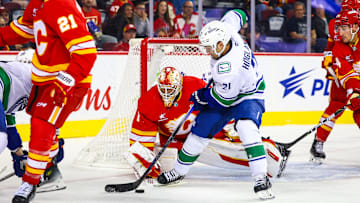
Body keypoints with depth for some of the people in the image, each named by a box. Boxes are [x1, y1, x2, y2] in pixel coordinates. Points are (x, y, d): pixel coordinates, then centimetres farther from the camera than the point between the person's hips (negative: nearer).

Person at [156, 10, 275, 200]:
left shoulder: (229, 68, -40)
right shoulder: (226, 28, -20)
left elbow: (224, 99, -28)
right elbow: (236, 15, 4)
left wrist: (202, 96, -11)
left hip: (248, 95, -9)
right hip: (224, 90, 9)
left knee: (247, 129, -33)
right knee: (200, 130, 9)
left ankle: (261, 180, -31)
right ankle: (179, 171, 26)